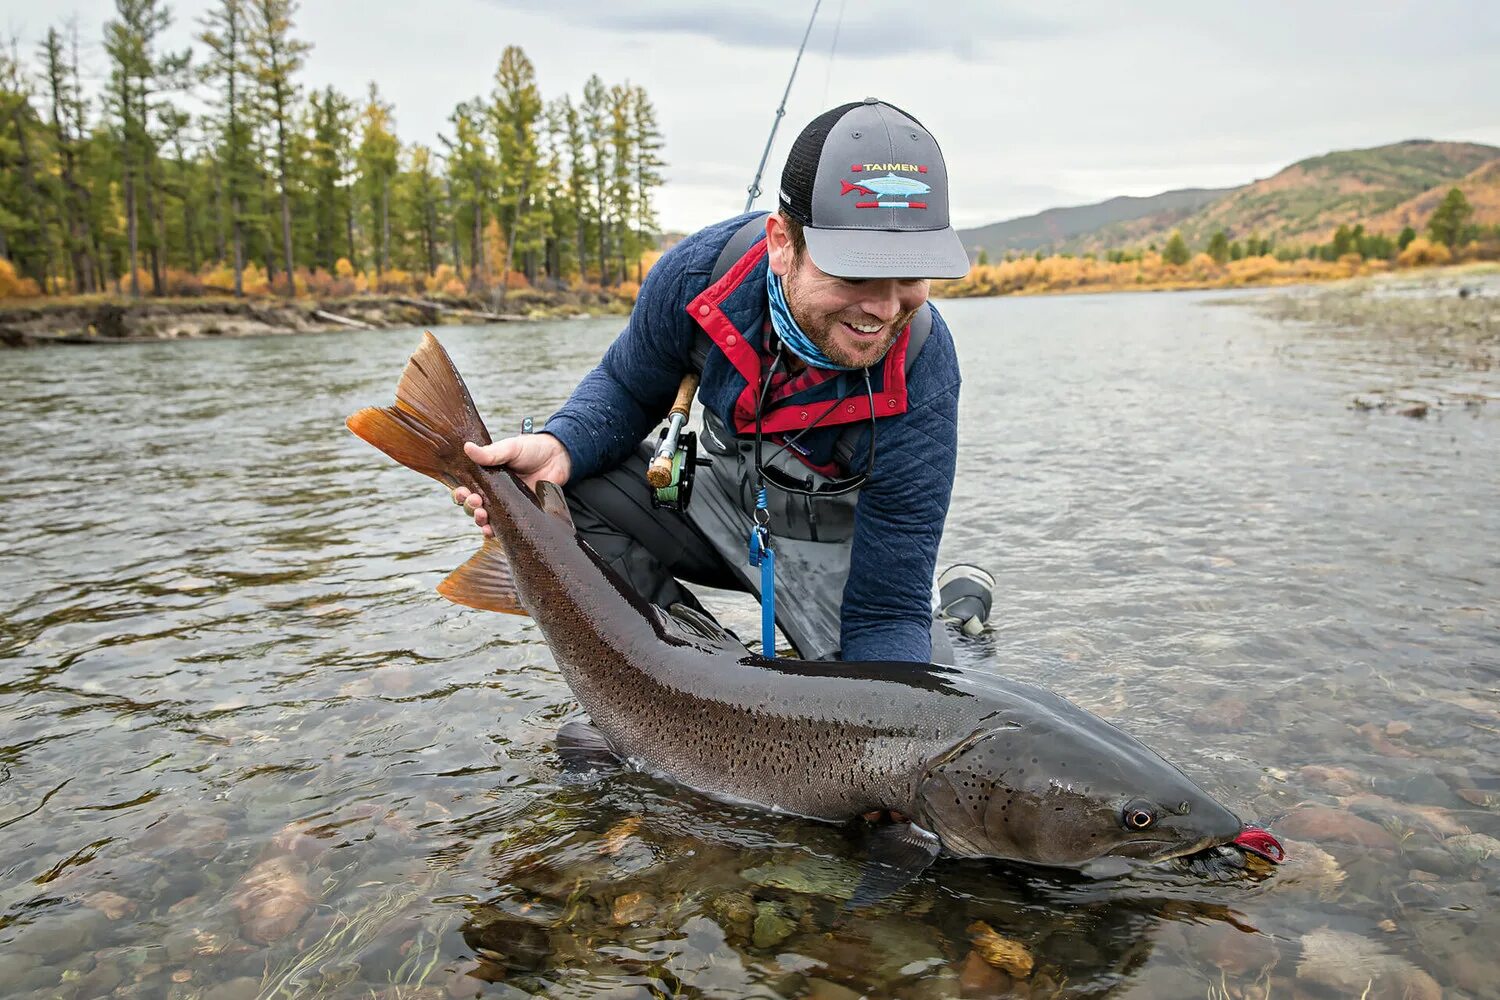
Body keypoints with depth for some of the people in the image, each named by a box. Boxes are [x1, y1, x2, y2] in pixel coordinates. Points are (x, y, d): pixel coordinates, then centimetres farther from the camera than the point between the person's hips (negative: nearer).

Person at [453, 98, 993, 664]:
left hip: (839, 546, -2)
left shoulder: (922, 382, -33)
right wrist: (559, 449, -27)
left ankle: (961, 608, 17)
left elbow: (886, 612, -27)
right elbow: (626, 387, -5)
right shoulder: (701, 271, -25)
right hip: (722, 499, 2)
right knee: (557, 489, -20)